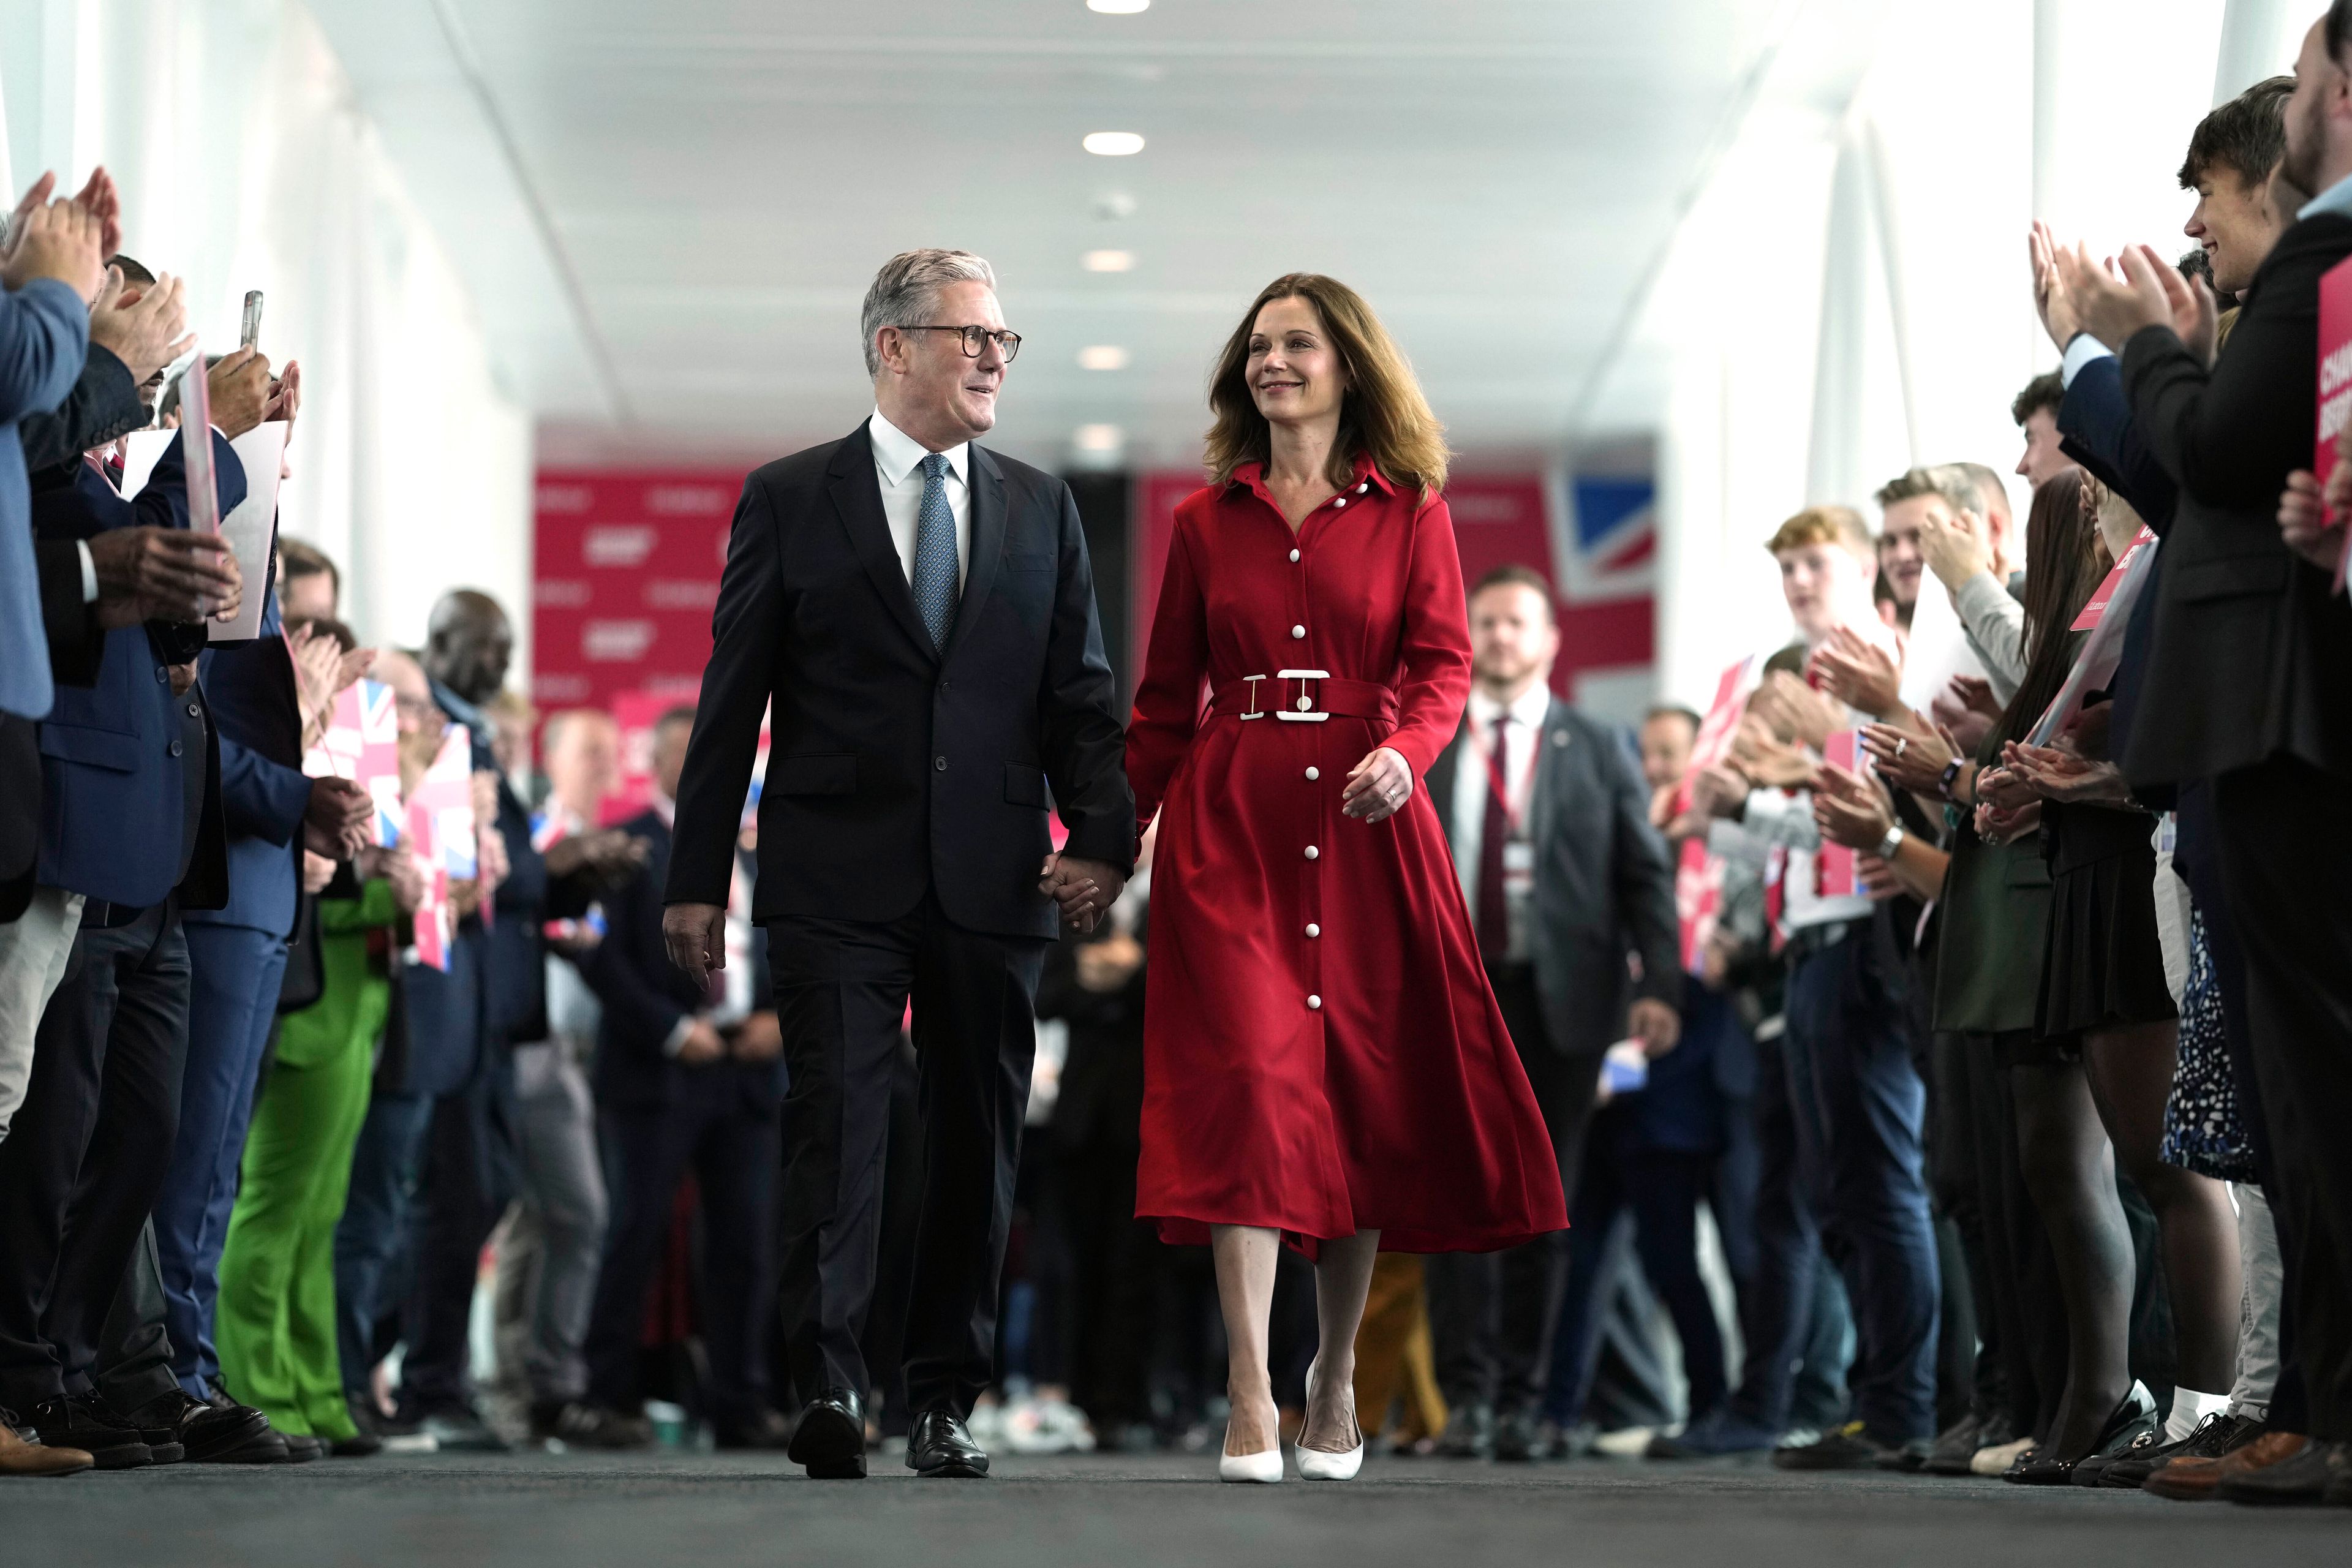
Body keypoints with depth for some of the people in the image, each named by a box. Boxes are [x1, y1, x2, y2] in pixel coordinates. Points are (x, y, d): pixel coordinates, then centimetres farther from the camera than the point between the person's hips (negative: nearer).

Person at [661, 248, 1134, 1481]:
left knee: (976, 1142, 6)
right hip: (838, 880, -3)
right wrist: (697, 878, -1)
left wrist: (1101, 836, -6)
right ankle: (827, 1384, -12)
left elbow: (1080, 695, 11)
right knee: (835, 1126, -11)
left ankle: (944, 1400, 14)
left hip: (994, 882, 3)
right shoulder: (790, 500, 4)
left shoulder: (1040, 510, 13)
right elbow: (732, 701, 3)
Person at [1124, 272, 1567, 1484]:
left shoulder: (1409, 515, 7)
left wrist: (1403, 754, -20)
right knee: (1246, 1076, -13)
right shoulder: (1206, 521, 11)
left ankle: (1336, 1379, 19)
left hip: (1364, 818, 0)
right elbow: (1164, 700, 14)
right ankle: (1250, 1401, -17)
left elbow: (1444, 665, 0)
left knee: (1366, 1091, 3)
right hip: (1228, 821, 0)